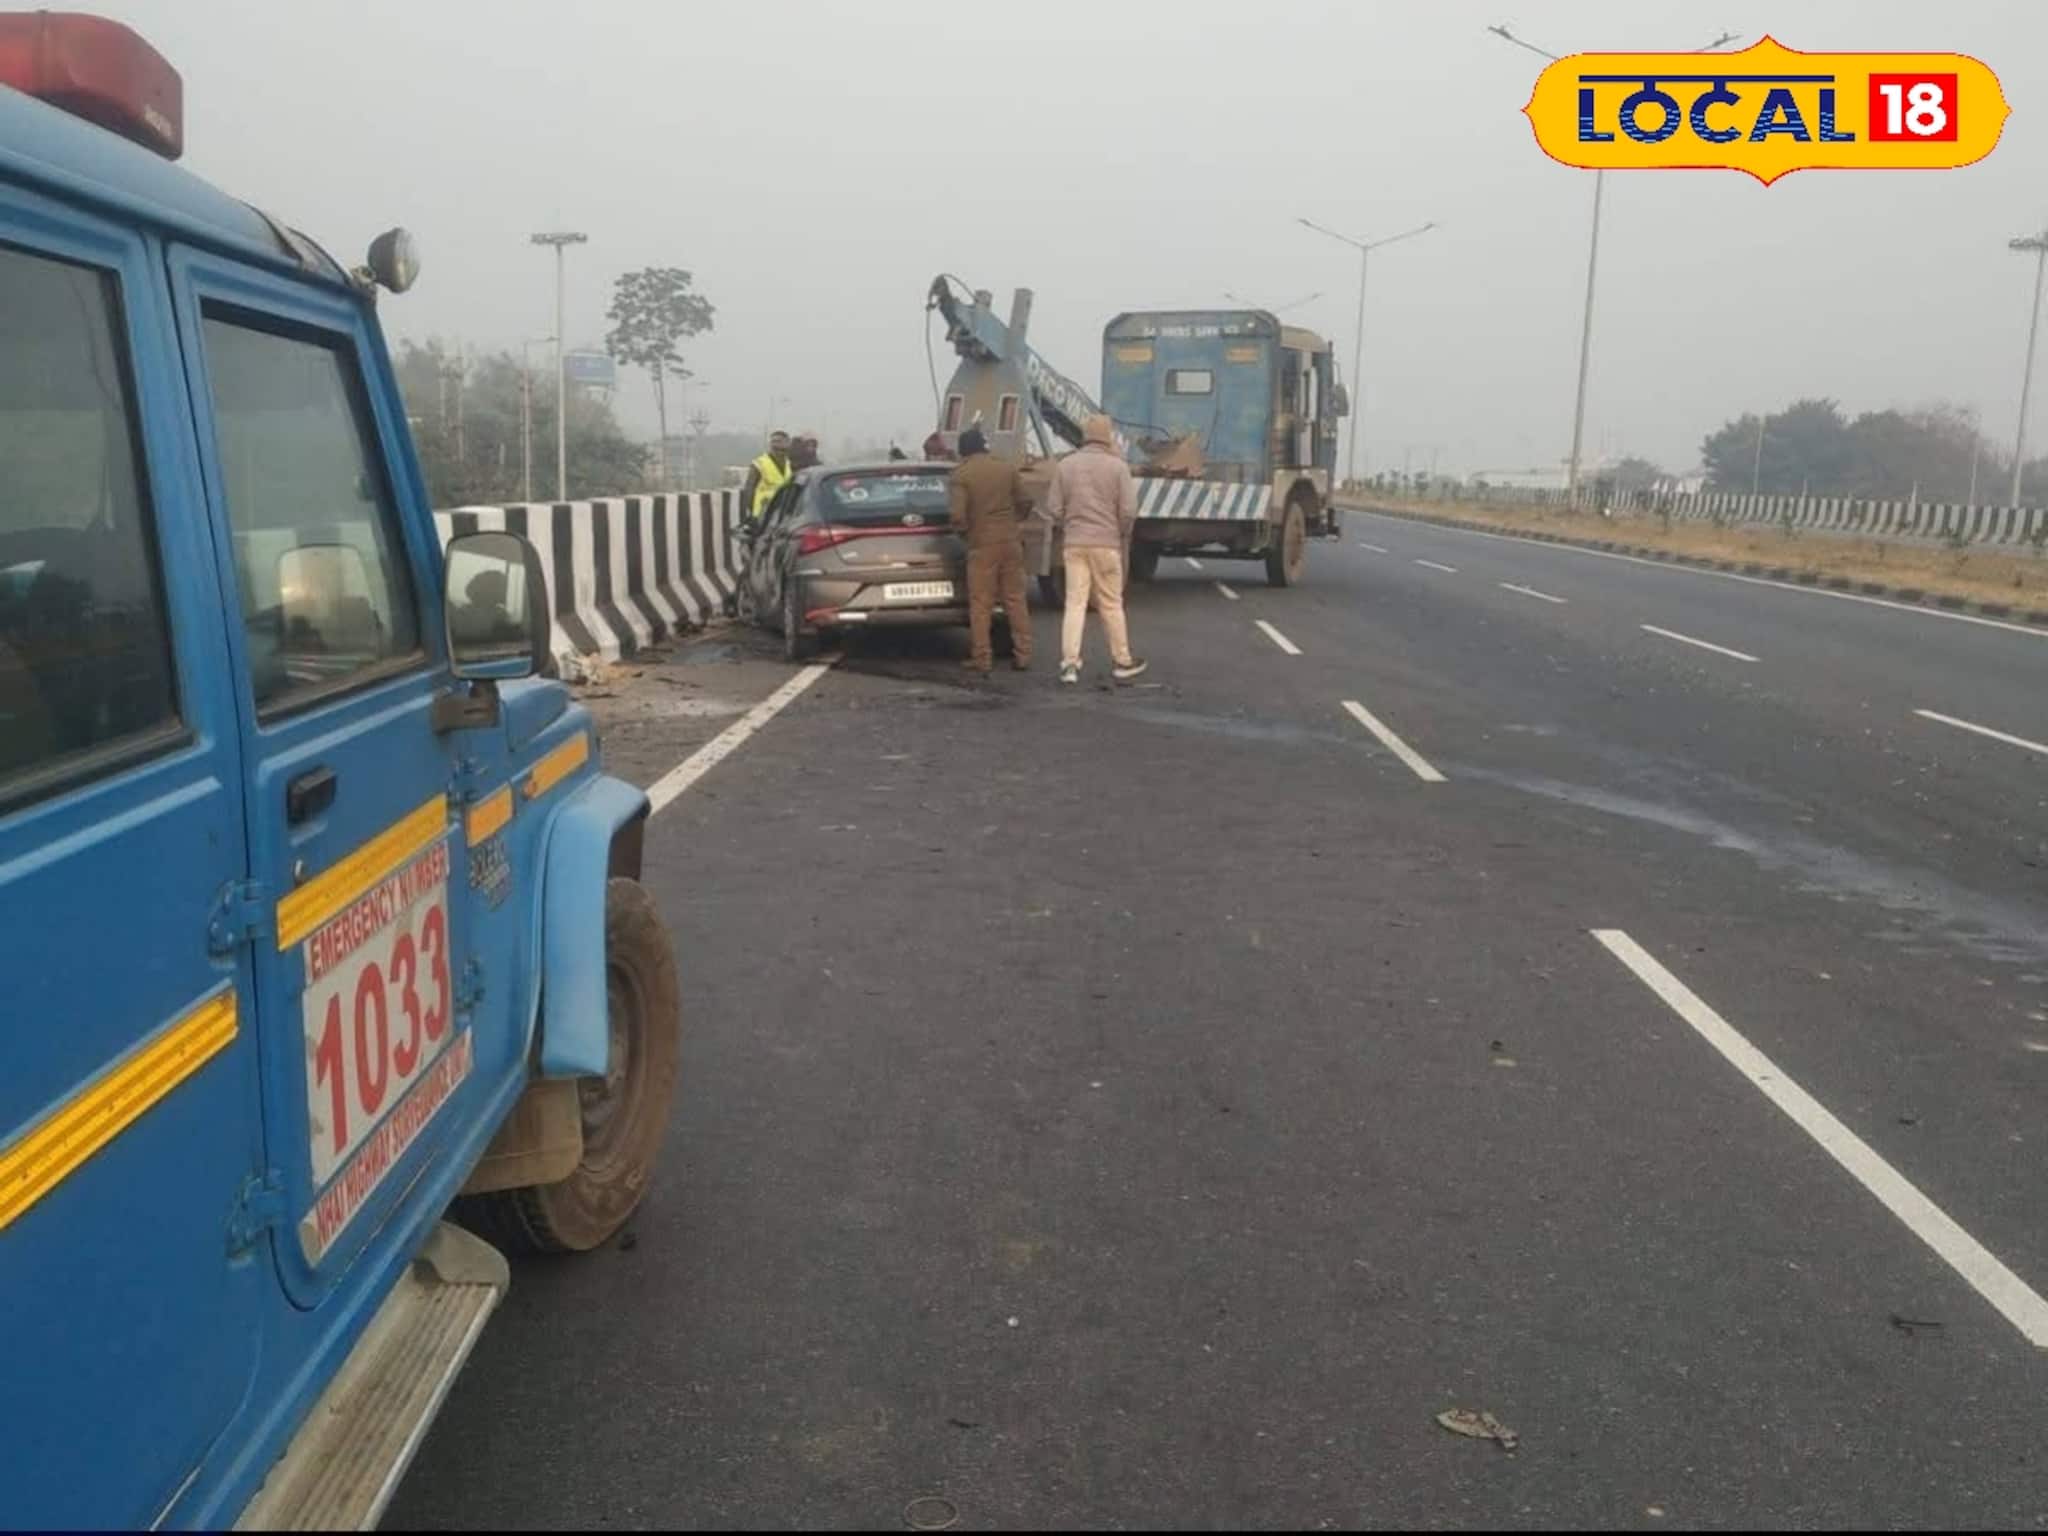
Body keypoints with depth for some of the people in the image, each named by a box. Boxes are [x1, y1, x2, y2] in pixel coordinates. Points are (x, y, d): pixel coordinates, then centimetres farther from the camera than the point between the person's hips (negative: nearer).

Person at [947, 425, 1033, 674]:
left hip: (981, 544, -4)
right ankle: (1022, 654, 10)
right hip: (1010, 540, 4)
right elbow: (1022, 502, 7)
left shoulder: (960, 474, -7)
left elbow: (958, 515, -13)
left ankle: (981, 659, 3)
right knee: (1015, 599, 10)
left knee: (980, 604, 2)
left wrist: (964, 532, 7)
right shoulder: (1008, 467, 4)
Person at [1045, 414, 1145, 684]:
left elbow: (1054, 508, 1)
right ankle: (1122, 662, 16)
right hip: (1106, 543, -2)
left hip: (1075, 543, 2)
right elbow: (1128, 511, -8)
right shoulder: (1117, 466, -6)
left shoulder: (1066, 465, 3)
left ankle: (1069, 663, -2)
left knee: (1075, 602, 5)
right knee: (1111, 604, 7)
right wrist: (1124, 538, 8)